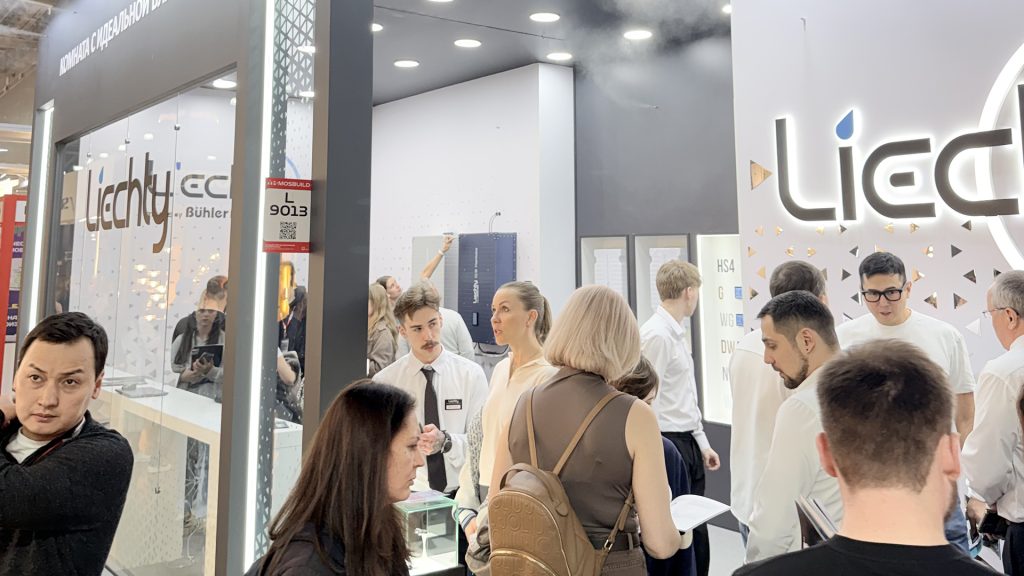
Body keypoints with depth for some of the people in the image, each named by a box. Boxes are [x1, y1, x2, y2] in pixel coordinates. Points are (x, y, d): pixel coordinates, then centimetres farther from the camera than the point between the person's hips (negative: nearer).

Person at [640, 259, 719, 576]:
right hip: (669, 445, -9)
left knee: (697, 532, 15)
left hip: (689, 443, 9)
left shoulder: (677, 333, 12)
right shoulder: (656, 335, -17)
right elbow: (647, 400, -19)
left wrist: (702, 443, 18)